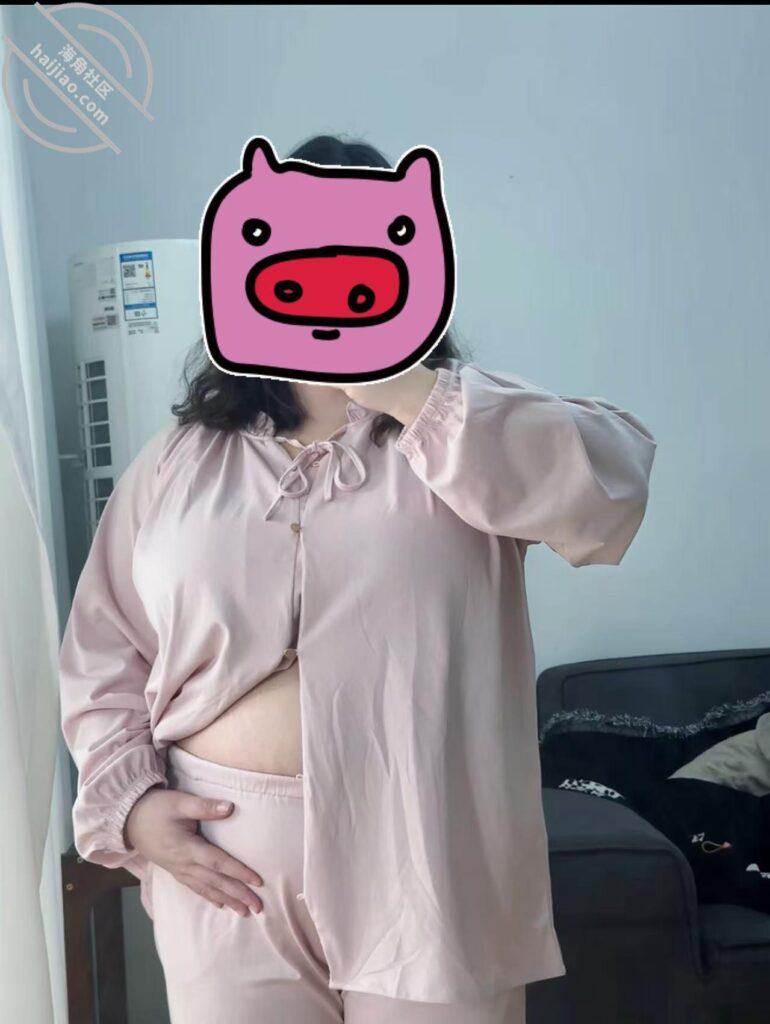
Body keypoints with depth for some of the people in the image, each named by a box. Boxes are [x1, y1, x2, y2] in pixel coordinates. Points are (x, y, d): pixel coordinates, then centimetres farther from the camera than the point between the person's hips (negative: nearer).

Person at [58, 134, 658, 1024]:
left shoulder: (466, 421, 1)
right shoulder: (178, 460, 6)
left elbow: (609, 490, -17)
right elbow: (100, 654, 10)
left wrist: (409, 395, -20)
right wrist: (126, 802, -3)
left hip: (429, 859, -1)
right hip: (228, 860, 2)